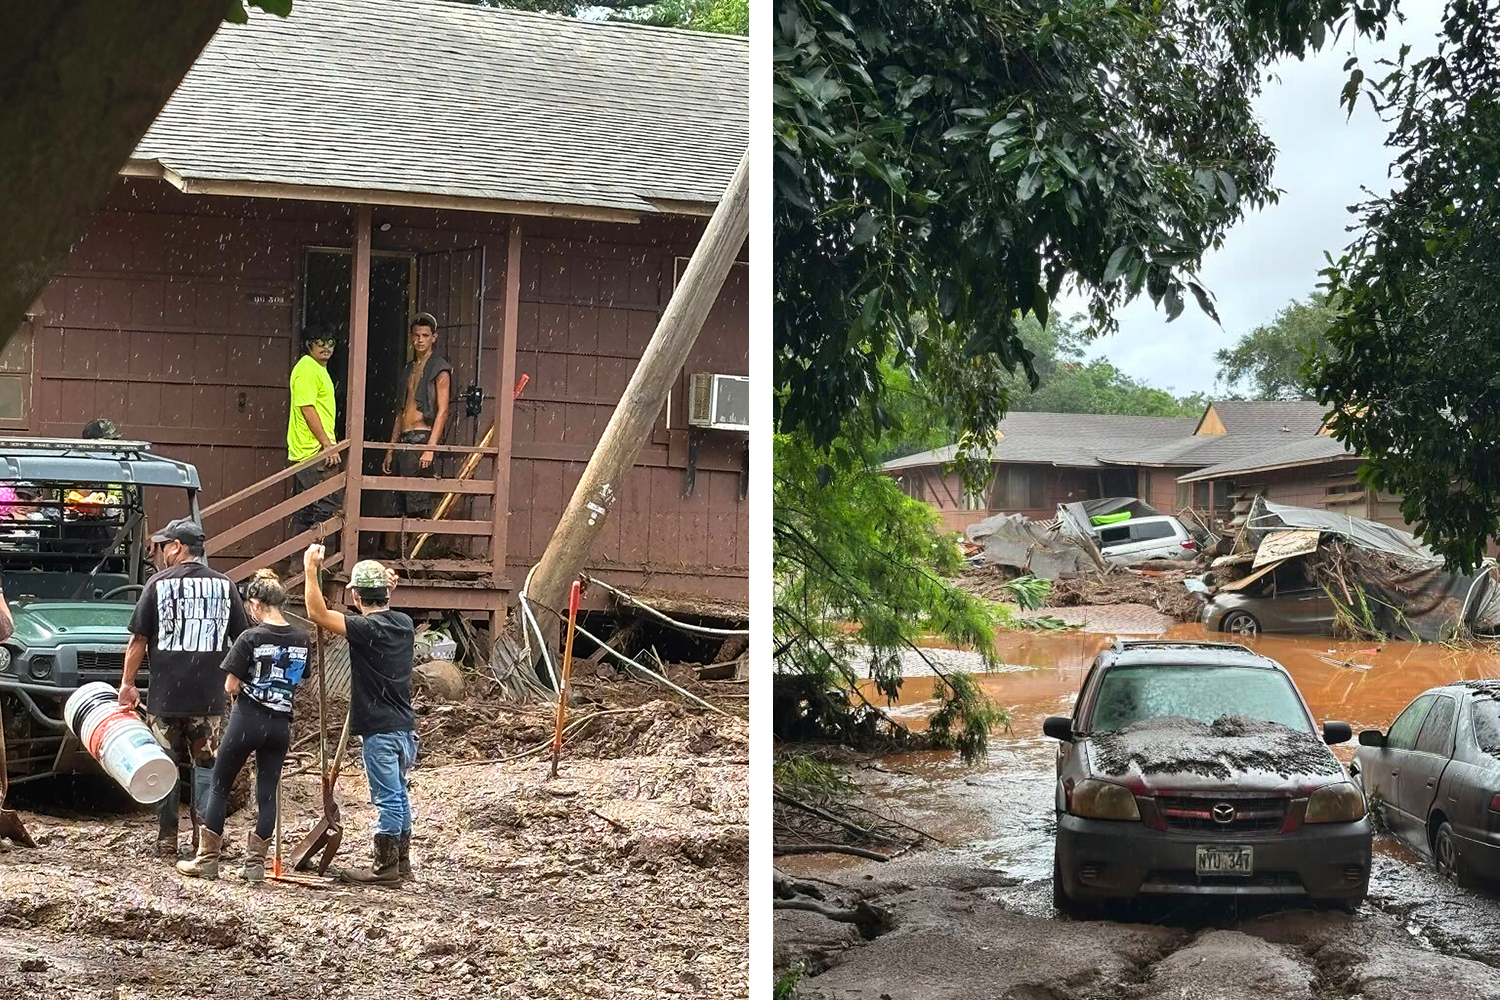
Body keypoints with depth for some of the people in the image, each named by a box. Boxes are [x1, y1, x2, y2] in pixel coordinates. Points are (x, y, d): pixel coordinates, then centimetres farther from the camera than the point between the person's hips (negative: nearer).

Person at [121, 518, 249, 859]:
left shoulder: (159, 584, -3)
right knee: (206, 766, 10)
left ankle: (167, 842, 10)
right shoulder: (224, 585, 4)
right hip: (210, 697, 2)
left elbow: (138, 641, -2)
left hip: (165, 696, -2)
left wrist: (128, 683, 7)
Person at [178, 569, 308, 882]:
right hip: (281, 723, 4)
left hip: (247, 720, -4)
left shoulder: (251, 638, -13)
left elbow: (230, 686, -9)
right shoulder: (300, 639, 2)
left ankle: (207, 859, 13)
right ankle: (256, 863, 10)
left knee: (220, 787, 9)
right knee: (267, 794, 9)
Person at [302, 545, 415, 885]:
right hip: (404, 726, 8)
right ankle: (402, 862, 24)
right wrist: (386, 593, 19)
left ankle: (385, 868, 5)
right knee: (398, 796, 16)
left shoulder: (366, 629, -18)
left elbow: (317, 613, -22)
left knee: (388, 799, -2)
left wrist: (311, 569, -16)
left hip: (381, 729, -8)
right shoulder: (404, 624, 5)